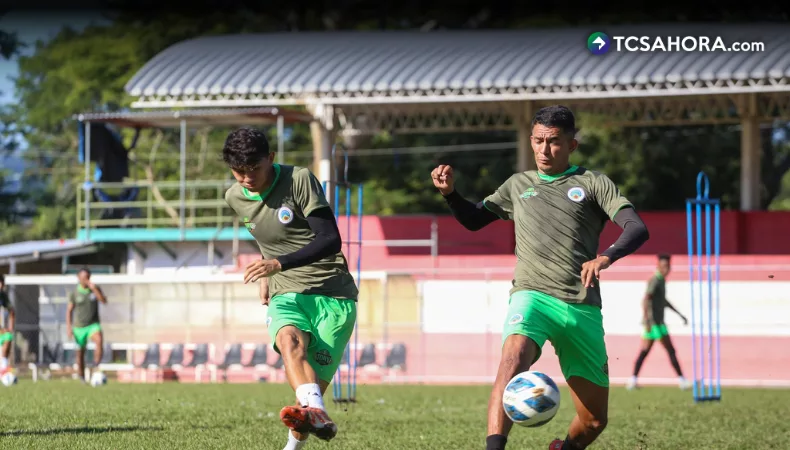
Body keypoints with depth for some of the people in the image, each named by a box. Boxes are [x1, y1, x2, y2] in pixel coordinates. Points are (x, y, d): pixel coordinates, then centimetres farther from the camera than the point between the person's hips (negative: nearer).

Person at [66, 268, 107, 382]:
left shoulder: (95, 289, 1)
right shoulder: (74, 293, -2)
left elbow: (104, 301, -13)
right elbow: (69, 310, 4)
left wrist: (94, 289, -23)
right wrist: (69, 327, -5)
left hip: (93, 325, 0)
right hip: (79, 327, 0)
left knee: (99, 339, -31)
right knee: (80, 353, 5)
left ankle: (96, 367, -33)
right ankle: (82, 379, 20)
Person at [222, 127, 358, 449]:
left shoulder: (300, 180, -11)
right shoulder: (235, 198, 8)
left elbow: (331, 240, -19)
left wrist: (279, 264, -26)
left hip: (333, 293, -3)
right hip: (286, 295, 3)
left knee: (315, 384, -13)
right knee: (289, 340, -34)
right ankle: (316, 413, -58)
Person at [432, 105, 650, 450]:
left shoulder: (593, 184, 8)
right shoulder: (518, 185, 18)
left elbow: (637, 228, -4)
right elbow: (473, 220, 30)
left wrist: (607, 256, -25)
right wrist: (450, 193, 8)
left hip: (583, 308, 0)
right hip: (532, 295, 0)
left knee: (594, 420, 2)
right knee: (514, 357, -36)